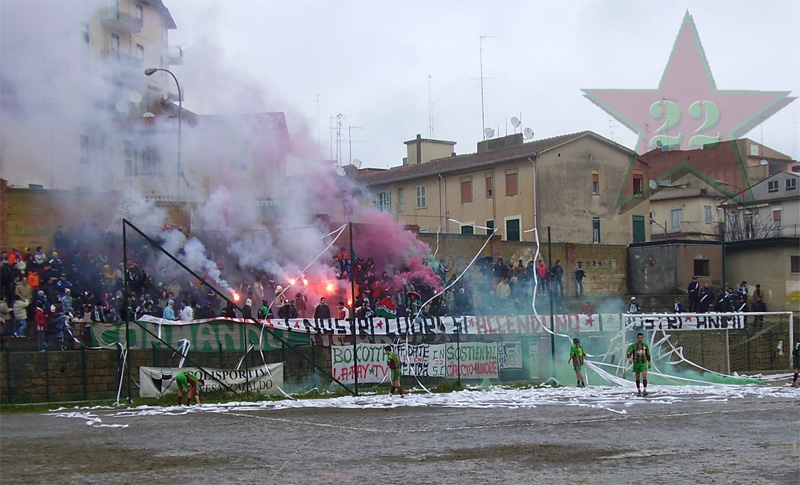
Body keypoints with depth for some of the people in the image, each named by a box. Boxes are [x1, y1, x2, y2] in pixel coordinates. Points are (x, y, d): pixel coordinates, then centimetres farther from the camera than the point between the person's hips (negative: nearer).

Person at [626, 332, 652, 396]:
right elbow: (629, 353, -12)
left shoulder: (645, 345, 2)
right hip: (636, 363, 0)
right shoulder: (633, 345, -6)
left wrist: (649, 363, 18)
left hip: (644, 363, 0)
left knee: (644, 376, -15)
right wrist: (629, 359, -33)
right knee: (637, 377, 7)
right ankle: (638, 390, 20)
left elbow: (648, 354, 14)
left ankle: (645, 391, -17)